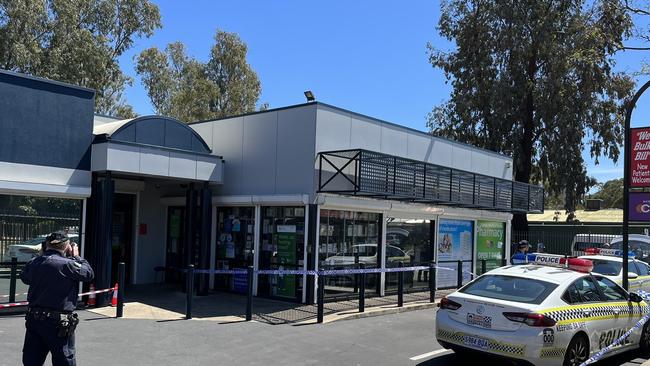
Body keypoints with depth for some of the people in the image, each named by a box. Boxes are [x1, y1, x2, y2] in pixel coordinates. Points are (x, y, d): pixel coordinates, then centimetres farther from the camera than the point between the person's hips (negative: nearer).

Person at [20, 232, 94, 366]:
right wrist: (76, 256, 6)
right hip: (58, 322, -6)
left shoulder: (33, 263, 1)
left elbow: (24, 278, 21)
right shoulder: (67, 264, -17)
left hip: (33, 319, 6)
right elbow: (89, 274, -6)